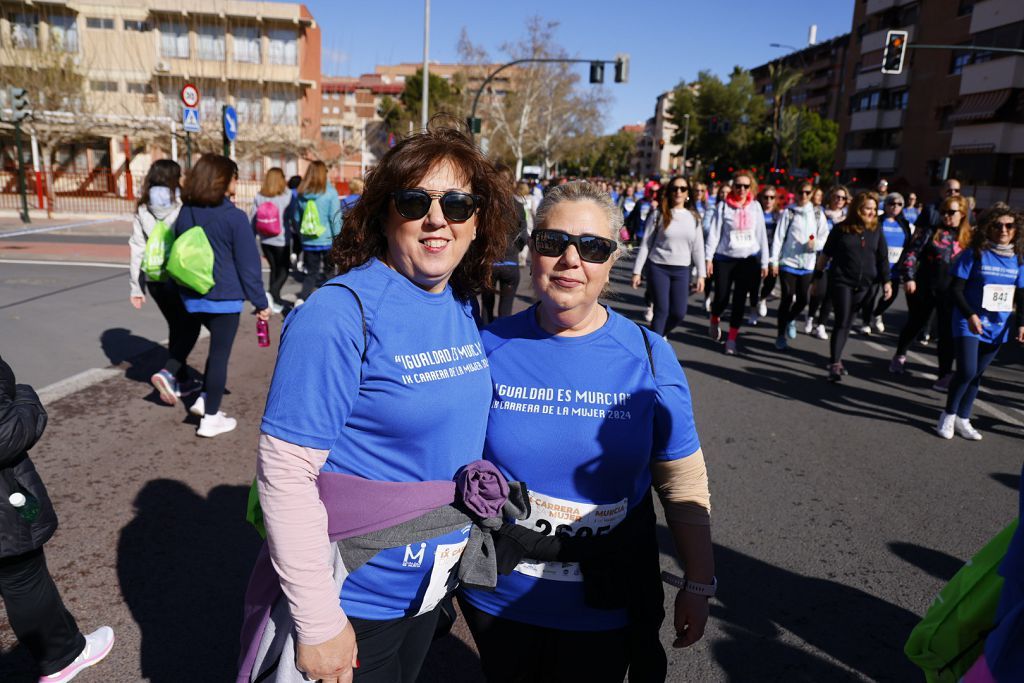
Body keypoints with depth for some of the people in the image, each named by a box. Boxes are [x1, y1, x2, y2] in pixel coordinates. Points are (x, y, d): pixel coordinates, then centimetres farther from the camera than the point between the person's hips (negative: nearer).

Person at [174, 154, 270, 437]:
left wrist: (182, 289, 23)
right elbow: (248, 264, -12)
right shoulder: (234, 217, -14)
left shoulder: (185, 213, 4)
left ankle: (204, 399, 22)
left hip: (193, 297, 6)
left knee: (218, 346, 25)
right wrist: (260, 302, -6)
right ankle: (210, 419, 10)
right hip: (224, 297, -6)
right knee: (220, 353, 4)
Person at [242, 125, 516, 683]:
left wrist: (461, 553, 13)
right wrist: (319, 622, -20)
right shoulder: (339, 315, -23)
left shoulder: (463, 306, -2)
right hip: (355, 599, -6)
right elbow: (283, 473, -23)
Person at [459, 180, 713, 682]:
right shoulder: (489, 347, -9)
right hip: (497, 599, 1)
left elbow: (683, 486, -2)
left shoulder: (649, 358, -10)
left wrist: (698, 585, 2)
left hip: (607, 610, -1)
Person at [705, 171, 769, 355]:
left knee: (740, 300, 0)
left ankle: (732, 339, 9)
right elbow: (714, 233, -4)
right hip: (725, 258, -2)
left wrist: (764, 262, 5)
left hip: (749, 259, 2)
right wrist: (708, 257, -10)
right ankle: (714, 320, 33)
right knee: (721, 298, -1)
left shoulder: (755, 206, 5)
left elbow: (761, 235, 7)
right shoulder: (723, 206, -2)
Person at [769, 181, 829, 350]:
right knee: (787, 298, -3)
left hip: (807, 264, 3)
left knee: (802, 299, 6)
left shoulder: (818, 213, 6)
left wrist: (816, 244, -14)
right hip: (788, 262, -3)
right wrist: (774, 261, -10)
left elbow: (825, 236, 8)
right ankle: (781, 336, 8)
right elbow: (779, 237, -5)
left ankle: (790, 320, 38)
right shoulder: (788, 212, -2)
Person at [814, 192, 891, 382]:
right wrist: (817, 276, 7)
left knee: (847, 323, 8)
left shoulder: (876, 232, 8)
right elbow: (825, 255, 5)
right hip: (841, 282, -3)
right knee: (842, 322, -10)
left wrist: (886, 281, 5)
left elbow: (883, 258, 11)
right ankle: (834, 363, -9)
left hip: (864, 285, 3)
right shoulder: (841, 229, -2)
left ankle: (835, 358, 20)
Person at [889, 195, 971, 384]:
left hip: (950, 293, 1)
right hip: (924, 288, -1)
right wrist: (908, 277, -16)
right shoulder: (930, 231, -3)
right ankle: (900, 355, 40)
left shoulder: (967, 237, 5)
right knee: (915, 324, 16)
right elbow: (912, 253, -6)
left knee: (947, 332, 0)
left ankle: (945, 374, 6)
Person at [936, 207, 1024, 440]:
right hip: (969, 323, -4)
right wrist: (970, 315, -20)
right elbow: (956, 288, -10)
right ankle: (948, 416, 7)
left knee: (977, 374, 10)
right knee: (966, 371, -13)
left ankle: (962, 419, 22)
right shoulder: (975, 254, -8)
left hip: (997, 327, 4)